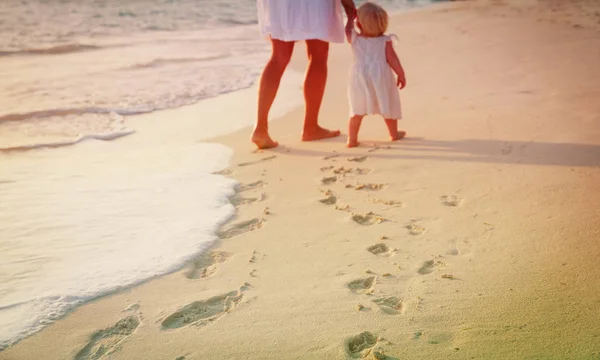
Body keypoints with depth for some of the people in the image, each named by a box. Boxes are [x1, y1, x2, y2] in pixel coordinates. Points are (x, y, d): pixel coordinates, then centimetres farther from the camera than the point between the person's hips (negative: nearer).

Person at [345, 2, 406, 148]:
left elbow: (348, 29, 25)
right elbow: (392, 59, -2)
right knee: (388, 107, 16)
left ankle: (352, 139, -3)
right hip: (381, 77, 0)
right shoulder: (385, 41, 0)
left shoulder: (354, 39, 4)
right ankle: (394, 133, 30)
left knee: (357, 110, 3)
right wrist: (401, 74, 7)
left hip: (360, 78, 1)